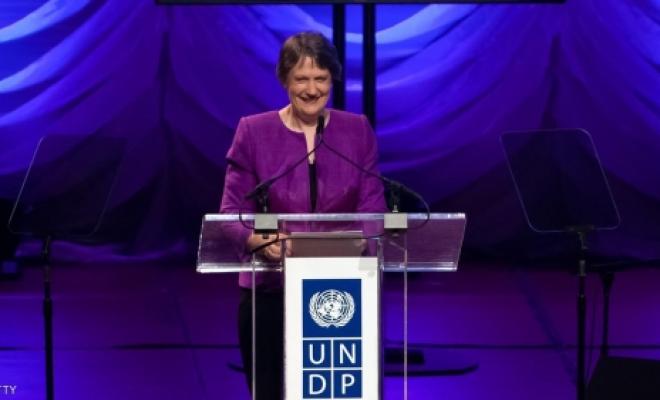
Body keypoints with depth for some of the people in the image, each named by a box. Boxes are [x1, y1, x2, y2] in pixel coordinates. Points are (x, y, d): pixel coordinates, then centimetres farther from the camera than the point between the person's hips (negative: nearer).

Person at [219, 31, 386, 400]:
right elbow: (232, 211, -6)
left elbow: (373, 210, 1)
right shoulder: (253, 132, -2)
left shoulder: (358, 131, 3)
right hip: (270, 291, -1)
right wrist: (259, 241, -27)